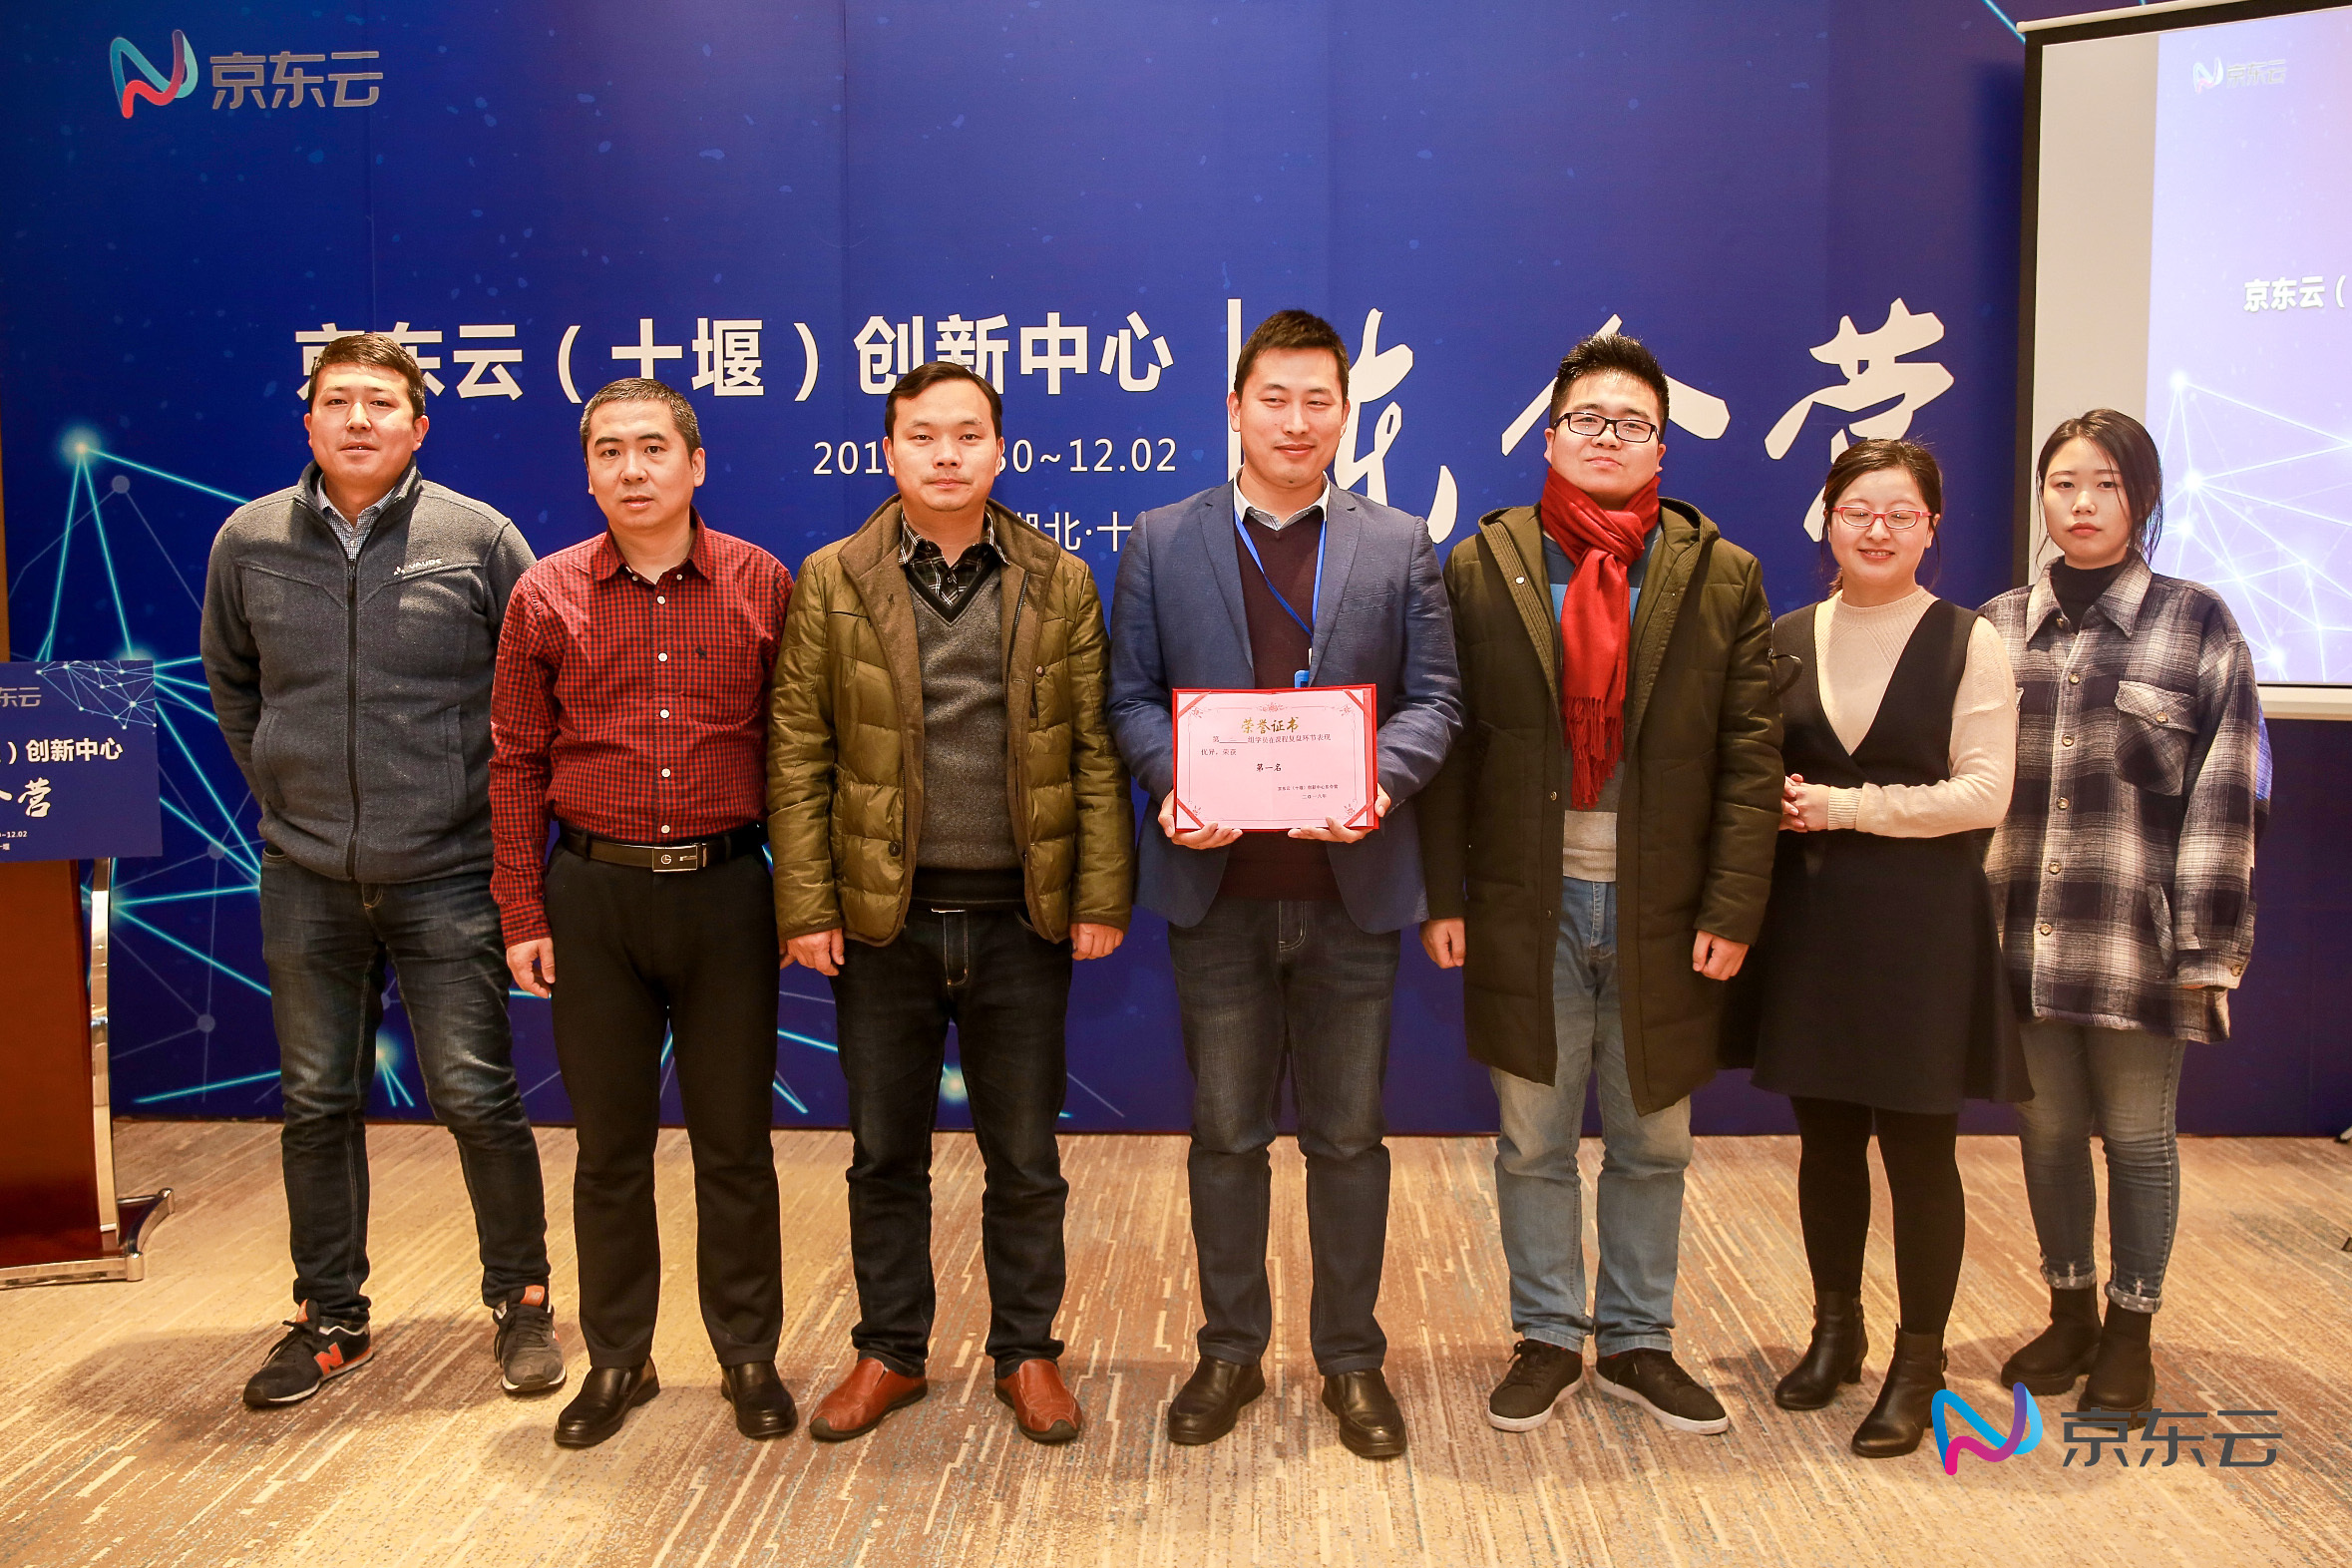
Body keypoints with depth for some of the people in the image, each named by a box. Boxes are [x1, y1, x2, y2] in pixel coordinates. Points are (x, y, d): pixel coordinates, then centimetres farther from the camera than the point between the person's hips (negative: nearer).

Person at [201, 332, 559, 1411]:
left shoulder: (478, 538, -5)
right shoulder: (248, 541, 3)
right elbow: (231, 687, 18)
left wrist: (497, 790, 2)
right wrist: (281, 793, 12)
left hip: (446, 876, -3)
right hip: (305, 878, 3)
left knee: (476, 1098, 2)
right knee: (317, 1104, 12)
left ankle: (520, 1300, 20)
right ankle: (330, 1319, 28)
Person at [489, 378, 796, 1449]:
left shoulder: (763, 586, 0)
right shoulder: (546, 596, 2)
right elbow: (517, 764, 5)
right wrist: (523, 915, 1)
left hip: (725, 889, -1)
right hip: (594, 893, 1)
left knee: (734, 1141, 8)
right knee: (609, 1144, 11)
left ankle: (748, 1357, 24)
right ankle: (618, 1359, 27)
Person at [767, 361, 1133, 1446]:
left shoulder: (1060, 584, 3)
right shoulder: (831, 583, 2)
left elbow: (1097, 753, 1)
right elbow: (797, 757, 0)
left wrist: (1100, 896, -5)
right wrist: (805, 905, -6)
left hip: (1020, 919, 0)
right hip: (882, 918, 0)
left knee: (1024, 1159, 10)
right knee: (884, 1154, 12)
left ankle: (1026, 1352, 28)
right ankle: (889, 1353, 30)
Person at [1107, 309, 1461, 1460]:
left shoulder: (1400, 546, 6)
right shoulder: (1160, 542, 6)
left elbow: (1434, 696, 3)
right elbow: (1130, 695, 5)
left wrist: (1377, 778, -16)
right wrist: (1175, 782, -14)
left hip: (1352, 883, 0)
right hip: (1216, 886, 0)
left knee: (1348, 1136, 10)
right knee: (1225, 1135, 11)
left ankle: (1351, 1357, 26)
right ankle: (1230, 1352, 27)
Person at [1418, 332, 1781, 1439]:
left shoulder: (1723, 579, 4)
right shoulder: (1479, 569, 2)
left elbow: (1751, 757, 0)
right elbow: (1448, 745, 1)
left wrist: (1732, 908, -7)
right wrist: (1442, 894, -5)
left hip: (1663, 916, 1)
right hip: (1527, 911, -1)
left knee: (1652, 1148, 13)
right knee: (1533, 1145, 10)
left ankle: (1638, 1342, 30)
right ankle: (1548, 1340, 26)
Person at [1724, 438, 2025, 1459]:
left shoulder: (1966, 642, -4)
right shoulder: (1788, 638, 7)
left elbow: (1984, 792, -10)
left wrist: (1847, 808, -15)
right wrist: (1777, 801, -8)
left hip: (1920, 925, -3)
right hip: (1809, 921, 3)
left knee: (1917, 1147, 3)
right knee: (1825, 1138, 12)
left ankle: (1918, 1364, 18)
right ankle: (1834, 1332, 29)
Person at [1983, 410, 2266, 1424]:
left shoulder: (2197, 625, 0)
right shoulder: (2000, 627, 8)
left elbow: (2227, 794, -3)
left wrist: (2203, 944, -9)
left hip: (2137, 937, -3)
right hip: (2024, 932, 3)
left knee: (2138, 1135, 7)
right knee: (2046, 1129, 12)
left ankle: (2130, 1331, 24)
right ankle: (2069, 1312, 30)